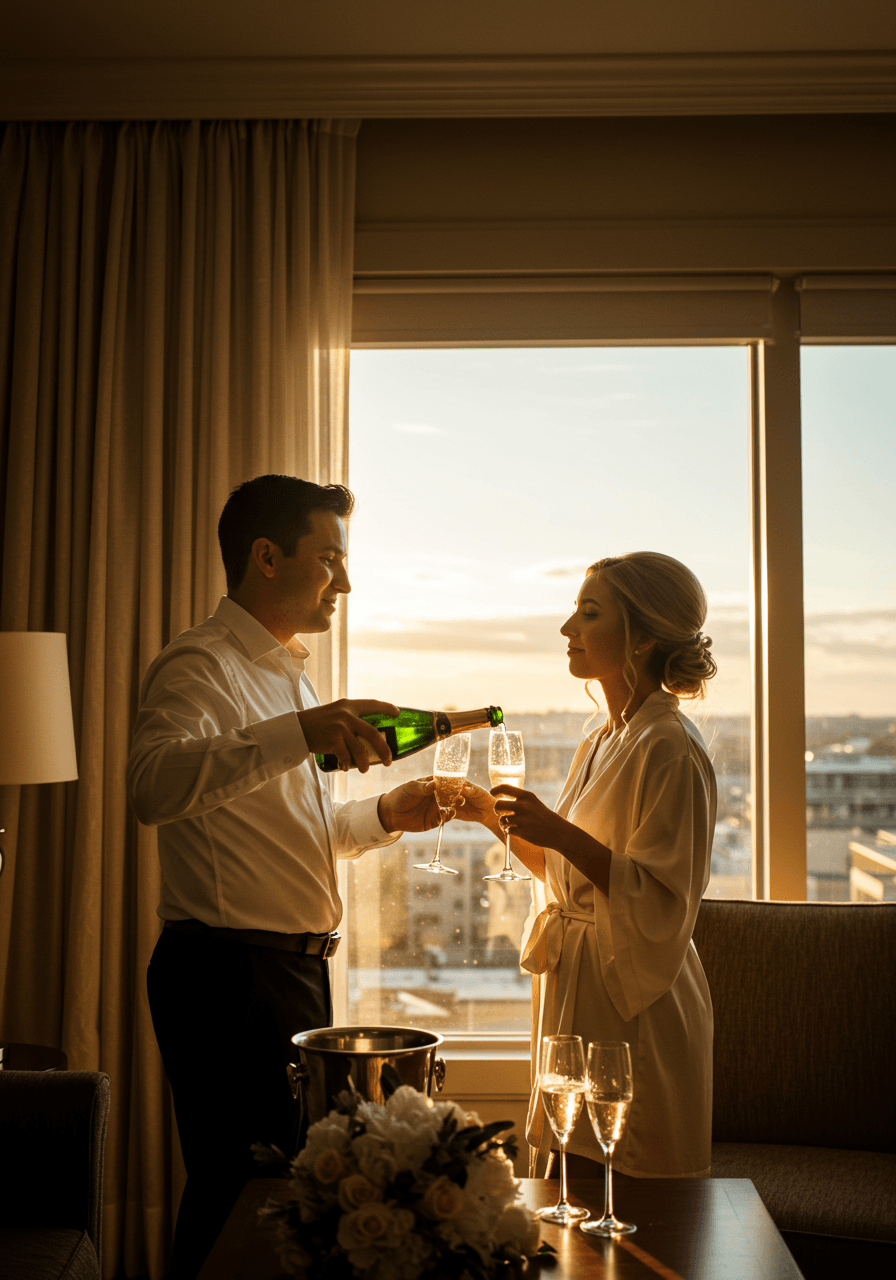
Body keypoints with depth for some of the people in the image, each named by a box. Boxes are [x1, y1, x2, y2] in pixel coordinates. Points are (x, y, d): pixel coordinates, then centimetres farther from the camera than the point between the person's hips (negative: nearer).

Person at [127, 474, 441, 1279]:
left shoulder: (287, 672, 20)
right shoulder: (202, 664, -12)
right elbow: (153, 785, -33)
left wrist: (385, 815, 13)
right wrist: (297, 733, -41)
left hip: (293, 970, 9)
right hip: (227, 975, -9)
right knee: (239, 1192, -2)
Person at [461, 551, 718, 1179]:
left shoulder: (671, 750, -17)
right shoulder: (600, 744, 11)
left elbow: (662, 903, -21)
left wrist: (559, 833, -28)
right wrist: (494, 817, 9)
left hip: (638, 1008, -8)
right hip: (576, 995, 9)